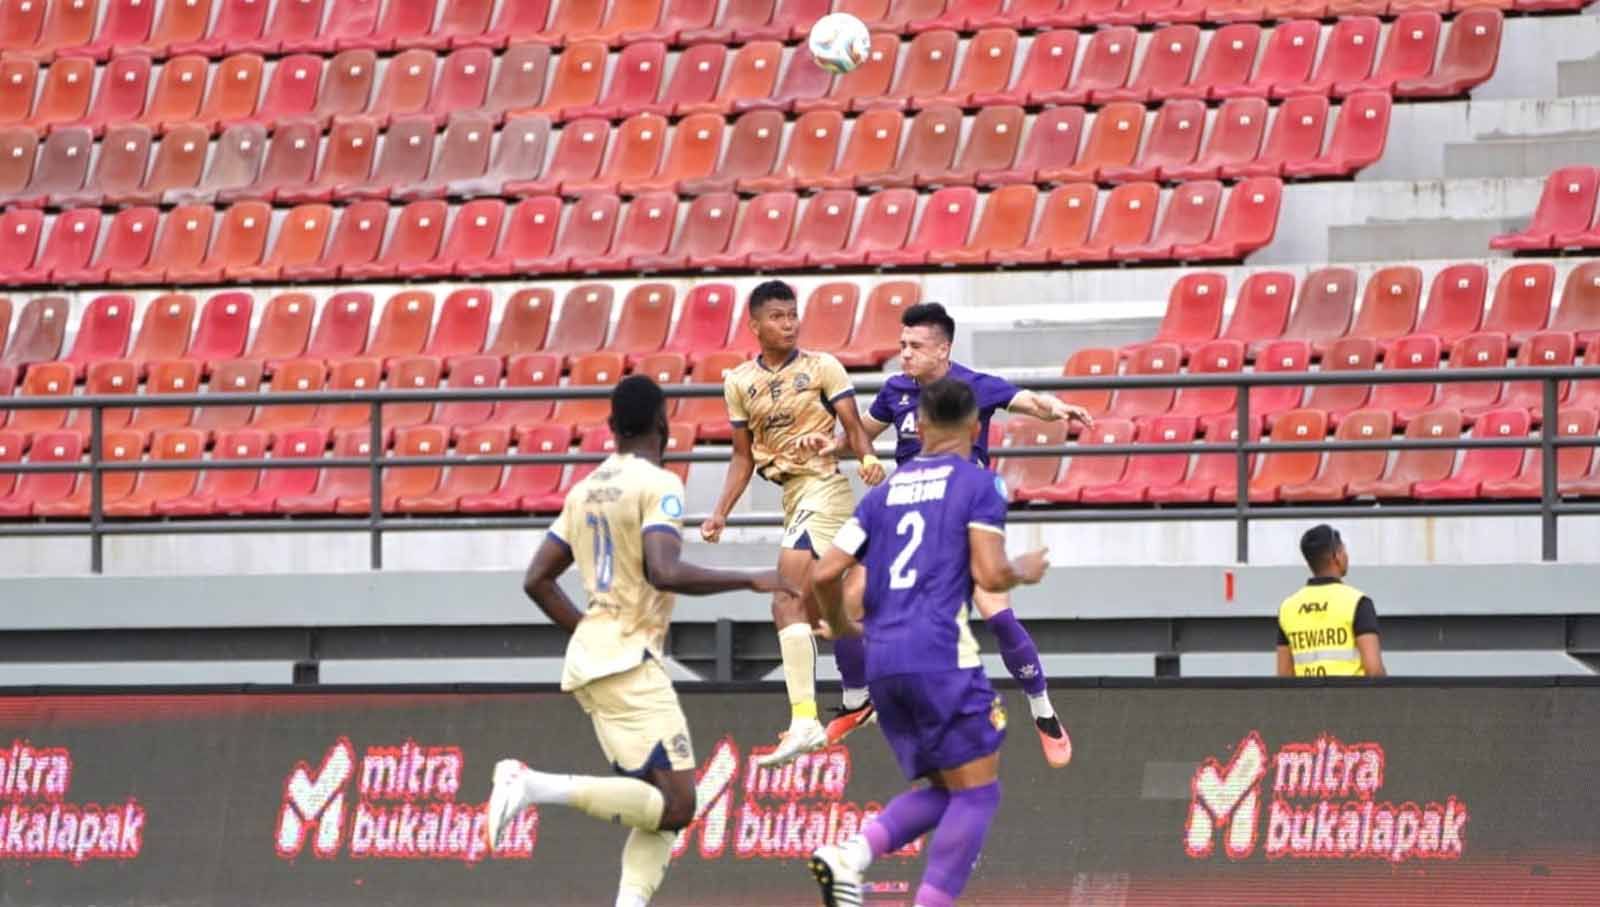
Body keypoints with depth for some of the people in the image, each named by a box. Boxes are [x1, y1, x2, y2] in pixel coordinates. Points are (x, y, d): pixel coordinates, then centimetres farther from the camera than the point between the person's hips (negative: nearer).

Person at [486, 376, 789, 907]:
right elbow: (664, 572, -25)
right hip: (629, 664, -9)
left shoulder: (586, 490, 15)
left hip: (591, 659, 9)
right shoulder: (659, 485, -9)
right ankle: (534, 786, -20)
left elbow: (537, 580, 18)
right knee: (675, 806, -13)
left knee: (660, 807, 11)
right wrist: (751, 581, -15)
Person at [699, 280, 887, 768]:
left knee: (787, 601, -19)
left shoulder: (822, 367, -4)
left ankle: (804, 720, -24)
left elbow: (853, 426, -7)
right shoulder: (740, 383, 10)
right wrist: (721, 513, 7)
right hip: (793, 495, 7)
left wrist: (868, 457, -28)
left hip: (823, 485, -7)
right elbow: (743, 457, 16)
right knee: (823, 609, 16)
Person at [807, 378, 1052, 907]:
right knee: (977, 793, 1)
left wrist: (841, 625, 32)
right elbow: (990, 575, -9)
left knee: (942, 792, 16)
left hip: (883, 664, 6)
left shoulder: (885, 492, 17)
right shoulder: (978, 485, 2)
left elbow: (826, 574, 12)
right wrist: (1027, 571, 13)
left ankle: (848, 857, -6)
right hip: (941, 656, -6)